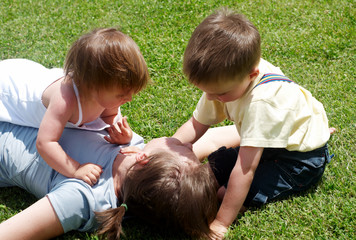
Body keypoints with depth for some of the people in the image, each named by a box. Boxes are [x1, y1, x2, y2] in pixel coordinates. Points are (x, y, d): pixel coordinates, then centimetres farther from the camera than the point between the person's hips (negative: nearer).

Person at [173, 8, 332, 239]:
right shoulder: (226, 79, -18)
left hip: (302, 158, -8)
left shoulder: (262, 101, -41)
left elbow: (245, 169, -39)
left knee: (249, 191, -26)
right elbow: (196, 124, -8)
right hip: (271, 147, 8)